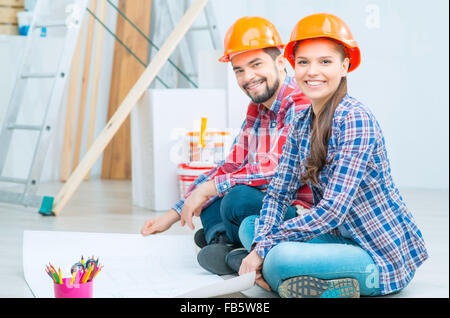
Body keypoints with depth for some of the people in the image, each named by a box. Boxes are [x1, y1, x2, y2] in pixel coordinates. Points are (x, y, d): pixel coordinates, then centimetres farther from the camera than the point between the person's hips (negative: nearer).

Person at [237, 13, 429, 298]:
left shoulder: (355, 120, -20)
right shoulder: (302, 123, 6)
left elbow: (332, 210, -24)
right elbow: (279, 192, 5)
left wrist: (265, 246, -20)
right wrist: (259, 246, -13)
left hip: (384, 256, -9)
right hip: (342, 238, 9)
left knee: (279, 258, -31)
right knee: (249, 227, 3)